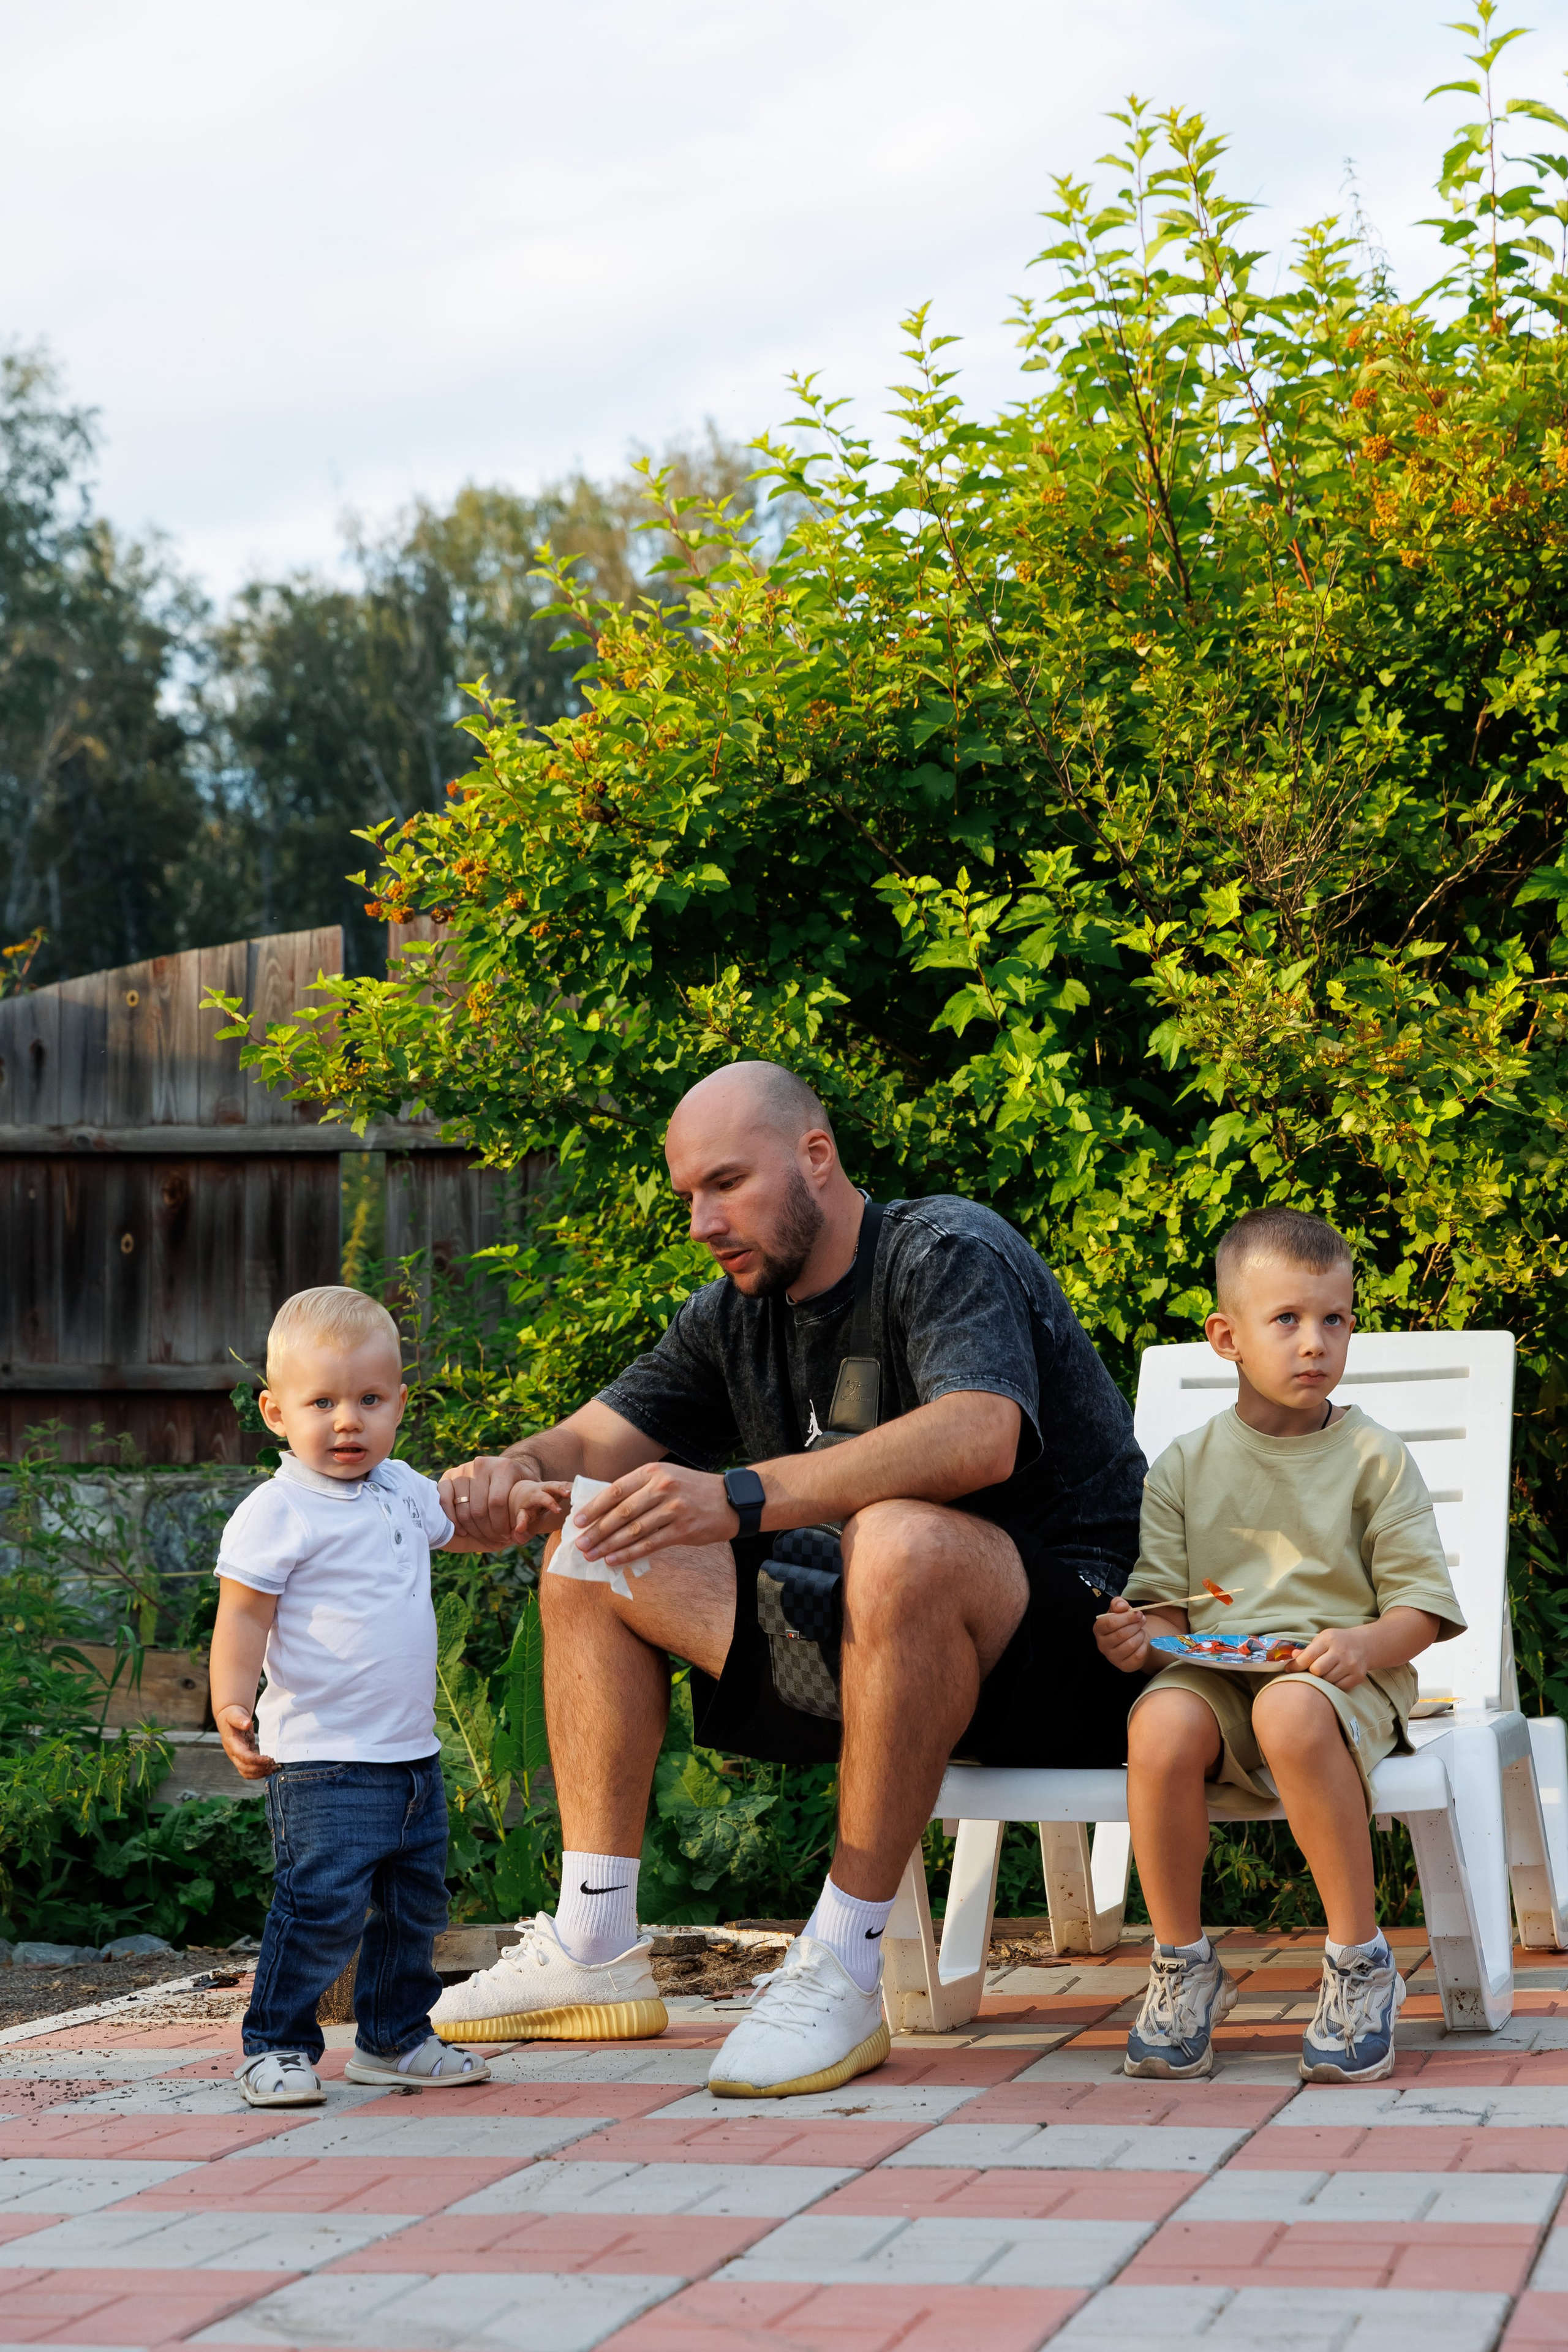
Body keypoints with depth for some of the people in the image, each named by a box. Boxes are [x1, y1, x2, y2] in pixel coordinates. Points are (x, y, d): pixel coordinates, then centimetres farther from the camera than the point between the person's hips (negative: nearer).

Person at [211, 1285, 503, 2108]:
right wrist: (232, 1703, -28)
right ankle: (276, 2045, 2)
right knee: (323, 1904, -13)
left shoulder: (404, 1490, 10)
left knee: (415, 1902, 15)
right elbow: (243, 1614, -16)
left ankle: (394, 2037, 30)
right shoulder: (277, 1514, -12)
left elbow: (461, 1530, 31)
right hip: (321, 1761, -8)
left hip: (412, 1753, 8)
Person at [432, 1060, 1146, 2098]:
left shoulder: (949, 1252, -15)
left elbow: (978, 1436, -34)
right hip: (875, 1634, 8)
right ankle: (592, 1948, 0)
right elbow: (593, 1442, 9)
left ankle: (843, 1973, -32)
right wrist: (516, 1471, -17)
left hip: (1069, 1634, -8)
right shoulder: (736, 1315, 9)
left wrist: (741, 1497, -42)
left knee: (900, 1538, -40)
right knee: (593, 1559, 5)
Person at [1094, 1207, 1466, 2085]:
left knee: (1290, 1711, -40)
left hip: (1343, 1676, -2)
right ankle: (1183, 1965, -13)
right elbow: (1166, 1607, 11)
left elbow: (1422, 1607, 2)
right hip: (1212, 1669, 2)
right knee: (1161, 1727, -34)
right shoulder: (1186, 1467, 12)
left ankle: (1360, 1958, -22)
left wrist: (1366, 1645, -19)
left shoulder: (1374, 1458, 6)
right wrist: (1140, 1638, -13)